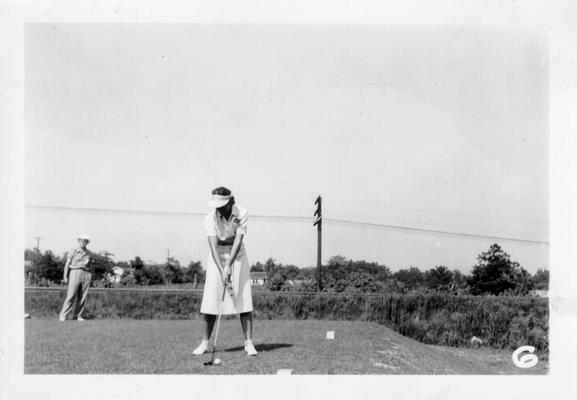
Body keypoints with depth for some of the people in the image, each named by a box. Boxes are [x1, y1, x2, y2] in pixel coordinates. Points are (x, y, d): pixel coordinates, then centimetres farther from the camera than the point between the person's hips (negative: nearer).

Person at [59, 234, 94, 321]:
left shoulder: (89, 253, 11)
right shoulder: (73, 251, 3)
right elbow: (67, 264, 3)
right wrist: (65, 277, -3)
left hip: (86, 275, 3)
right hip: (75, 273, -3)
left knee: (82, 297, -1)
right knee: (71, 296, -10)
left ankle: (77, 315, 6)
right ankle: (63, 315, -4)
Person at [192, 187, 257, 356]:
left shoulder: (242, 213, -17)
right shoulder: (210, 218, -18)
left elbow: (238, 240, -23)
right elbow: (213, 246, -24)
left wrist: (229, 266, -32)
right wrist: (222, 271, -33)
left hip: (237, 255, 0)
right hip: (217, 257, 0)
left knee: (244, 299, -6)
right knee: (211, 299, -4)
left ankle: (248, 342, -3)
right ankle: (205, 342, 6)